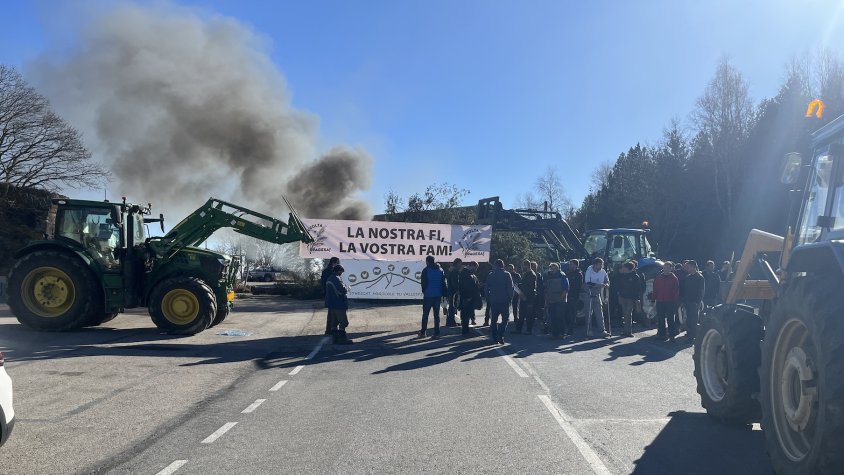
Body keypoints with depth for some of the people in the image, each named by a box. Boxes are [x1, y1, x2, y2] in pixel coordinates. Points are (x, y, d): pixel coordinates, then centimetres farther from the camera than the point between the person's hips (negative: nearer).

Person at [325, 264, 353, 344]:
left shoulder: (329, 279, 13)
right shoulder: (337, 279, -17)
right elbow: (343, 290, -21)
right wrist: (347, 288, -2)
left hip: (331, 305, 10)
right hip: (339, 305, -10)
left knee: (334, 322, 12)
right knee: (343, 322, -3)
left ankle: (335, 338, 15)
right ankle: (342, 339, -3)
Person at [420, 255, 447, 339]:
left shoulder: (426, 270, -6)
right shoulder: (440, 270, 7)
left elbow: (424, 283, -5)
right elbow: (444, 283, 6)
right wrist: (442, 294, 8)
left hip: (428, 295, -4)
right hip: (438, 295, 4)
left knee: (425, 314, 6)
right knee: (436, 314, 8)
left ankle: (423, 332, 8)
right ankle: (436, 333, 4)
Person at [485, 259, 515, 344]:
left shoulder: (490, 275, 6)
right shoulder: (507, 275, -4)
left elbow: (487, 289, 8)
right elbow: (511, 288, -8)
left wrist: (488, 300, 14)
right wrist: (510, 299, 0)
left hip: (493, 301, 3)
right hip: (504, 301, -3)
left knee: (493, 320, 11)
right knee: (505, 319, 3)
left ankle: (494, 338, 11)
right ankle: (500, 337, -11)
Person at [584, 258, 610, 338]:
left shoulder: (603, 272, 0)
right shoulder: (589, 270, -12)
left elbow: (607, 281, 13)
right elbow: (588, 283, -21)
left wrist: (606, 284, -11)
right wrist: (598, 285, -28)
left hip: (598, 295, 4)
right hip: (589, 295, -4)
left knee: (600, 313, 1)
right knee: (589, 313, 1)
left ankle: (602, 331, 0)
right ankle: (588, 331, 8)